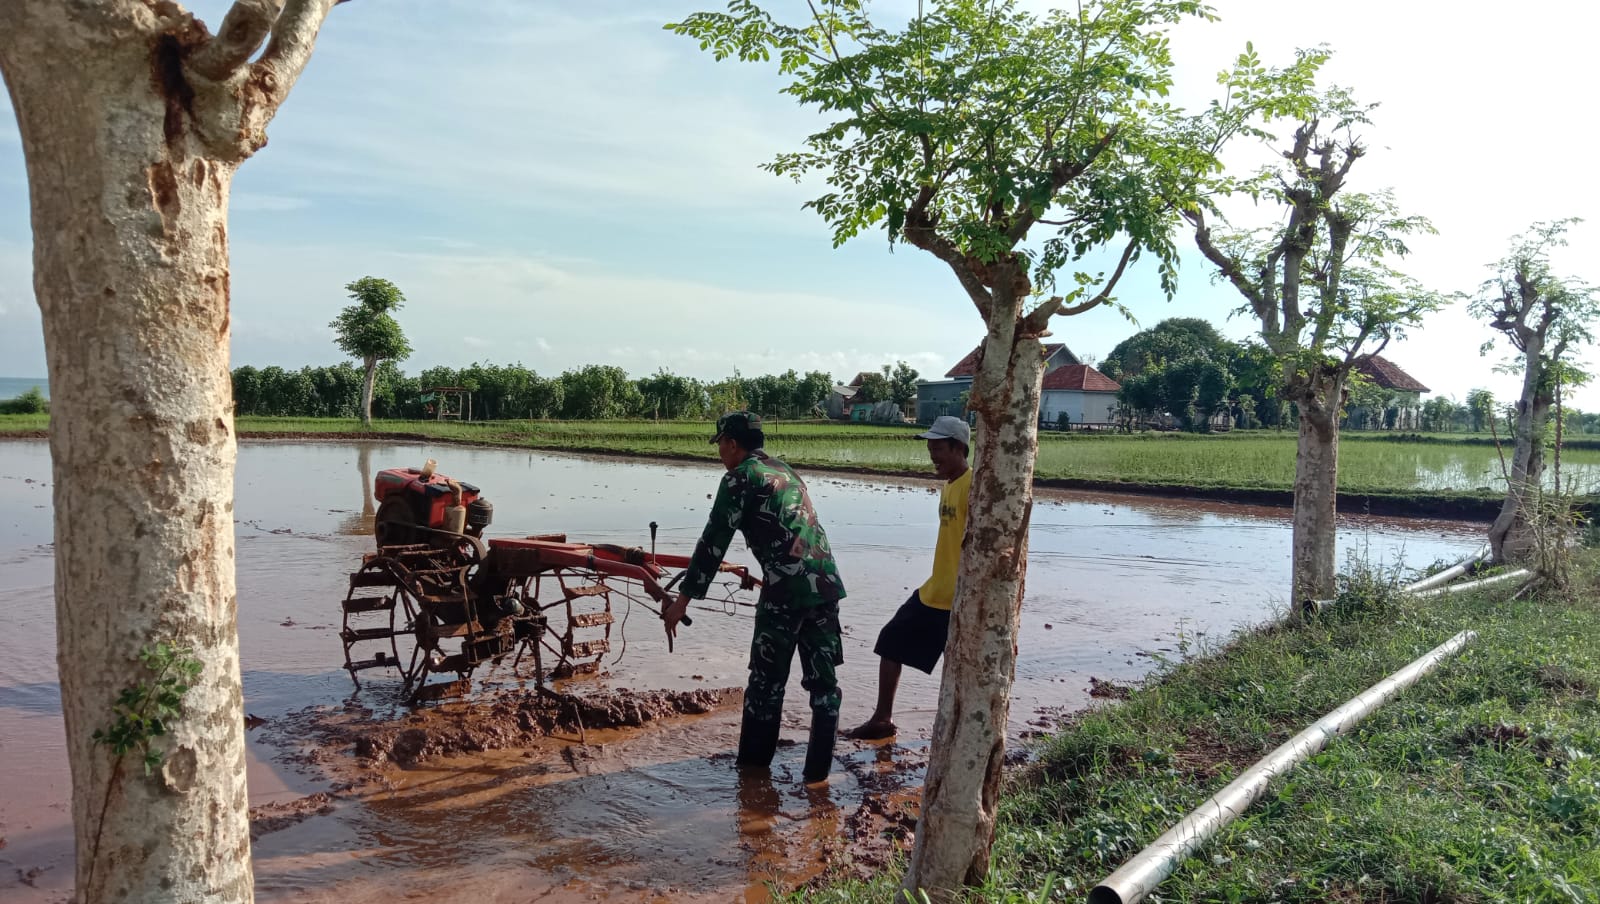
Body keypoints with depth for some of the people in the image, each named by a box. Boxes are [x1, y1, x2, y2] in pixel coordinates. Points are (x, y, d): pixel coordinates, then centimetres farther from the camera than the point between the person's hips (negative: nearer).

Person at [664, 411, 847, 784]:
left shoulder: (740, 477, 0)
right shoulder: (785, 471, 23)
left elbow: (713, 541, -6)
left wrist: (682, 600, -3)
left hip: (786, 590, -6)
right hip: (826, 583, 7)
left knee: (767, 679, 9)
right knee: (822, 679, 12)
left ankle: (754, 761, 22)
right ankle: (818, 768, 17)